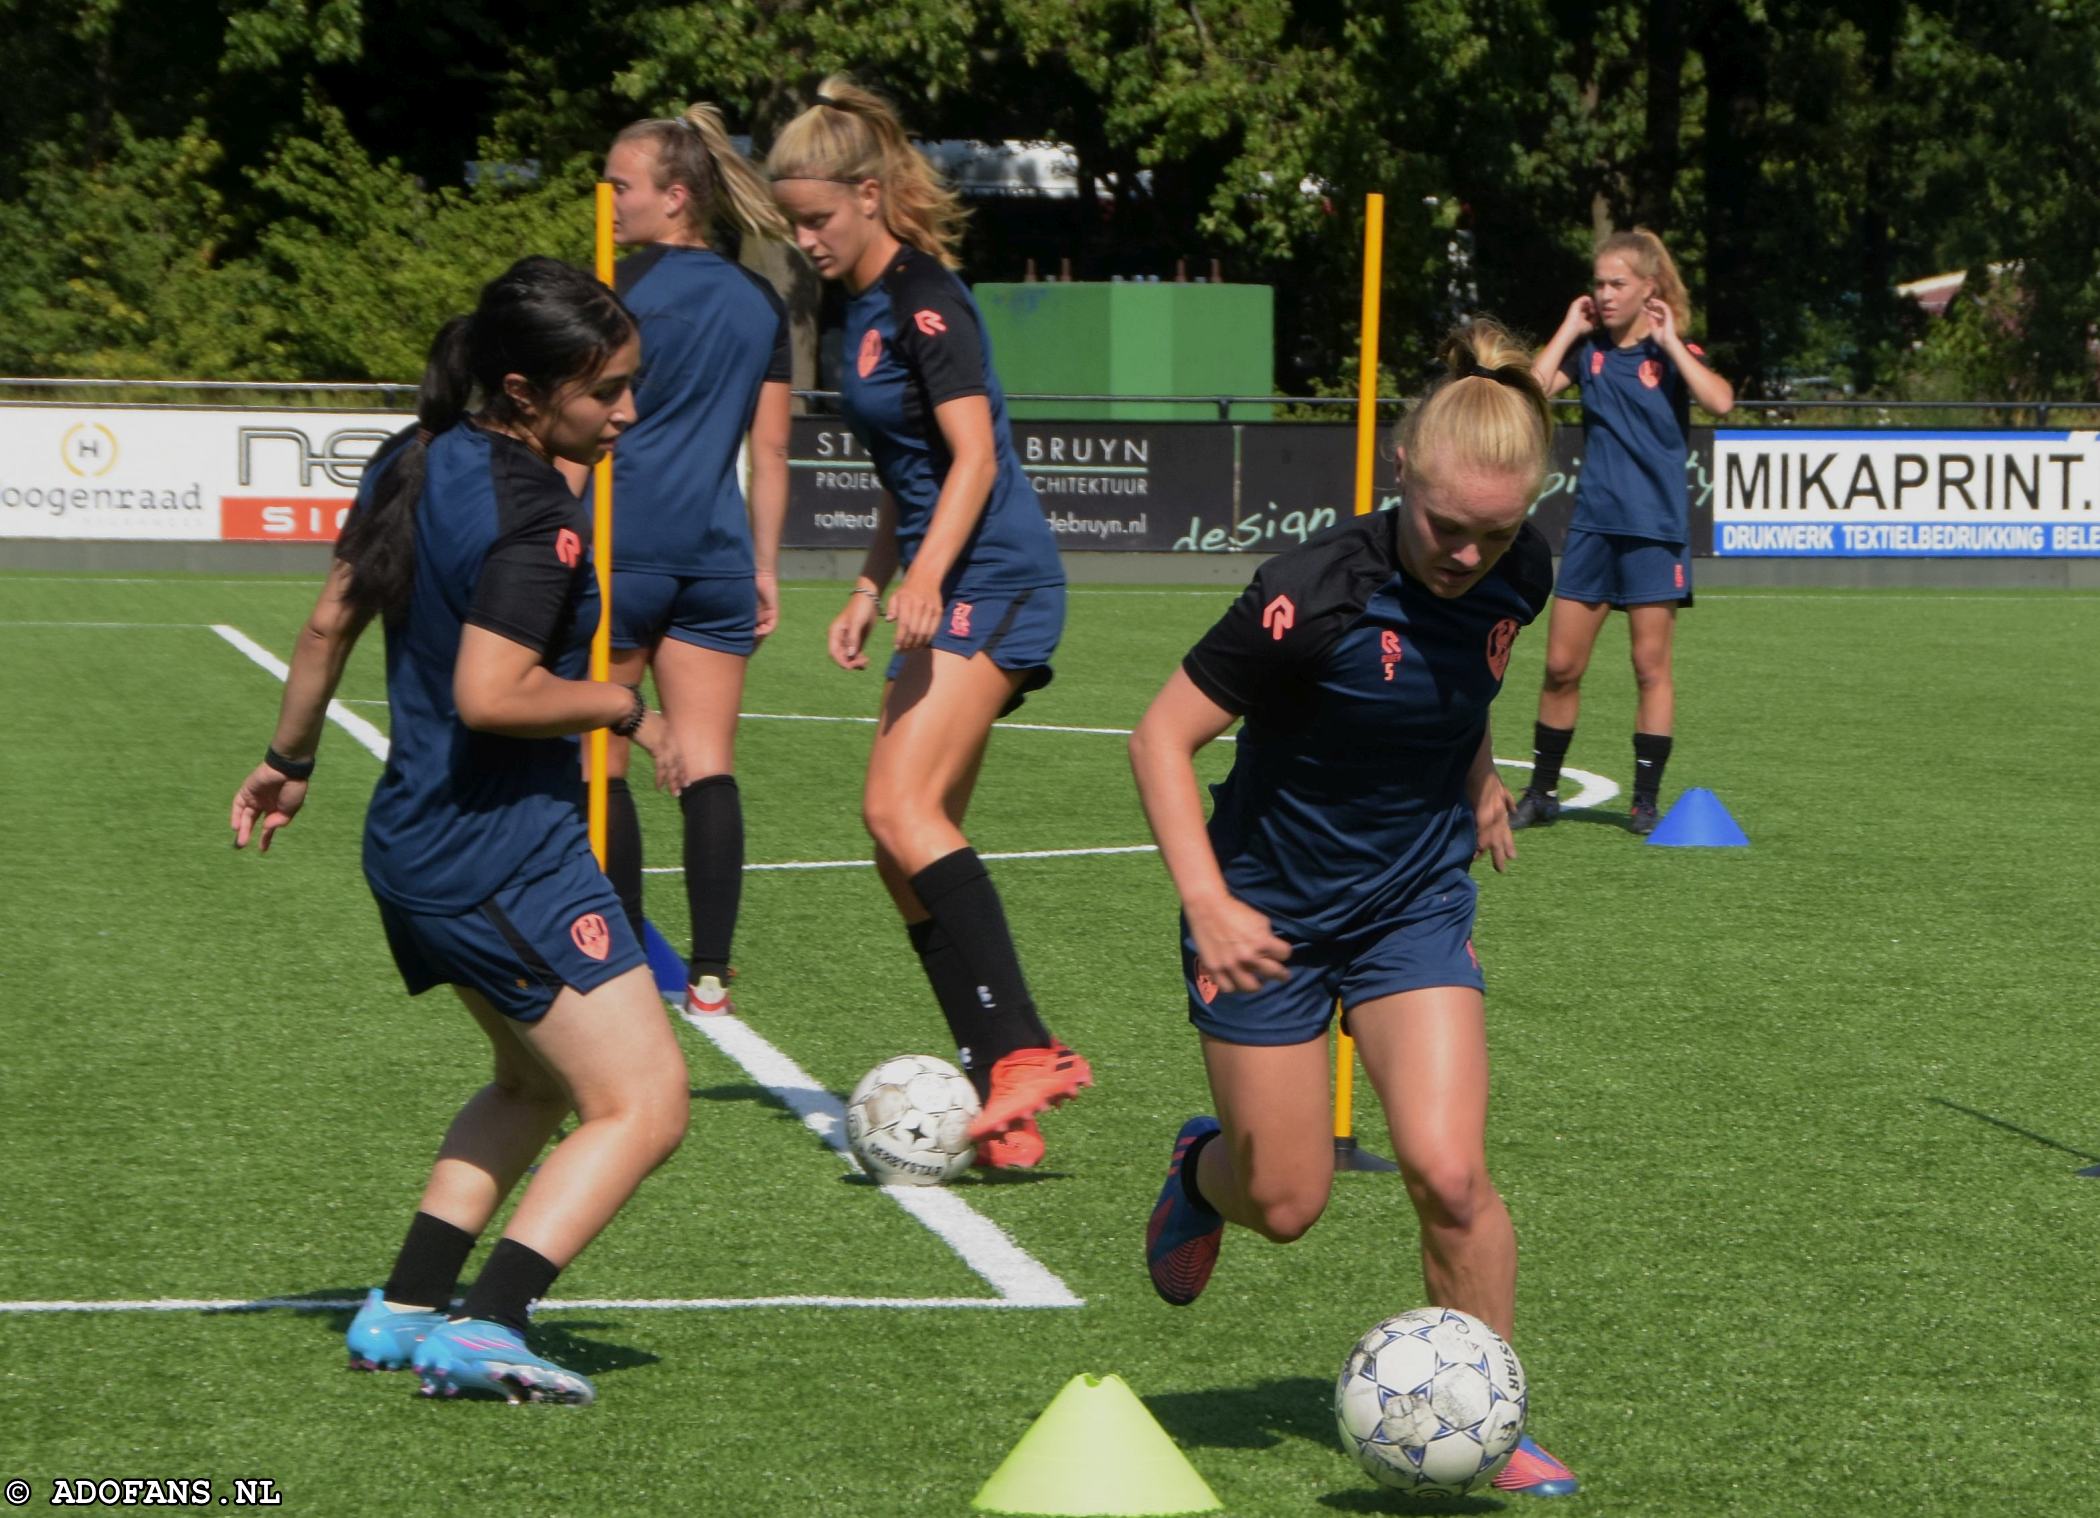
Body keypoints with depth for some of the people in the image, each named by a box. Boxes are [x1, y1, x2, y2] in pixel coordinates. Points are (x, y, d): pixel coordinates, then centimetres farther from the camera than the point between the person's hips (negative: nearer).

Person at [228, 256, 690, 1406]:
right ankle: (485, 1331, -20)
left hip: (412, 841, 10)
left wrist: (290, 760, 29)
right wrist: (623, 708, -13)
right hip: (505, 853, -10)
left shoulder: (415, 461, 7)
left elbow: (329, 625, 16)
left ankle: (403, 1310, 22)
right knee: (643, 1104, -9)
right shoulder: (536, 515, -20)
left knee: (535, 1081, 27)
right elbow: (490, 695, -28)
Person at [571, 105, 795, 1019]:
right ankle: (710, 973, -1)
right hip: (717, 554, 5)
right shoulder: (761, 304, 11)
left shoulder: (624, 290, -6)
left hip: (621, 544, -5)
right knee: (707, 765, 4)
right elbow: (769, 448, 13)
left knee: (598, 762, 4)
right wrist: (765, 566, 17)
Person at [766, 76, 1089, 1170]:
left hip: (991, 578, -10)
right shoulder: (866, 307, 18)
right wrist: (869, 589, 25)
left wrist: (923, 579, -27)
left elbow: (974, 455, -18)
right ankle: (997, 1090, 4)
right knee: (909, 844, 5)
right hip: (944, 588, 10)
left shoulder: (924, 299, -11)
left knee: (901, 809, -22)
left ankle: (1023, 1048, -28)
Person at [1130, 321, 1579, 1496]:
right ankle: (1205, 1170, 43)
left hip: (1418, 902, 3)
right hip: (1272, 908, -3)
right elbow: (1164, 735, -22)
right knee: (1287, 1205, 6)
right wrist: (1206, 900, -31)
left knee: (1449, 1170, -14)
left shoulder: (1518, 575, -11)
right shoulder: (1317, 594, -28)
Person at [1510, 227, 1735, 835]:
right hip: (1592, 526, 3)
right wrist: (1568, 330, -4)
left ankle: (1647, 800, 6)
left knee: (1651, 666, 0)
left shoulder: (1673, 351, -1)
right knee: (1562, 666, 5)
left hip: (1654, 528, -3)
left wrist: (1670, 343, -15)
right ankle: (1541, 792, 15)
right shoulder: (1588, 349, 6)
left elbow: (1720, 401, -20)